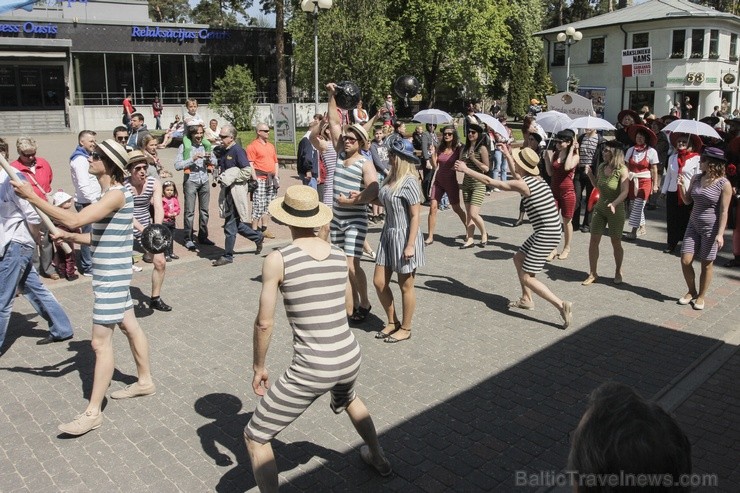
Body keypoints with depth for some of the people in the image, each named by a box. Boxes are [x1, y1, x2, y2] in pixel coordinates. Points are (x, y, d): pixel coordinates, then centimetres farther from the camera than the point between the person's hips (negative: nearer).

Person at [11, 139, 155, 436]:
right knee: (130, 327, 20)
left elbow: (73, 220, -30)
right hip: (111, 275, 10)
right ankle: (145, 381, 35)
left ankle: (93, 412, 4)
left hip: (111, 278, -10)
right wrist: (72, 237, 1)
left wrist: (31, 197, -24)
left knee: (100, 342, -5)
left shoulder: (117, 194, -21)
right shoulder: (110, 194, 11)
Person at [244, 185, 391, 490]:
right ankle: (379, 459, 61)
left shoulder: (277, 259, -12)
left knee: (255, 437, 14)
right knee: (346, 398, 43)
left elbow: (264, 323, -7)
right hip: (350, 358, 6)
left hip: (312, 371, -6)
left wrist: (259, 367, 6)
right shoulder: (340, 256, 3)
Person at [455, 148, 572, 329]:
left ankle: (562, 305, -9)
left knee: (527, 278, -4)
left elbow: (490, 181, -12)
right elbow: (518, 171, 32)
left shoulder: (523, 184, -18)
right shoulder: (536, 179, 8)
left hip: (546, 235, -10)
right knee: (518, 258, 23)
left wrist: (466, 170, -3)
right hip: (547, 231, 10)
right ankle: (526, 299, 32)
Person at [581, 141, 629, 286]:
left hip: (616, 211, -5)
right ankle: (592, 273, 11)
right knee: (593, 241, 1)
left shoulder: (622, 170, -15)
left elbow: (625, 192, -22)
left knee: (616, 243, 8)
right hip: (599, 208, 5)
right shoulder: (601, 167, 2)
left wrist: (614, 204, -37)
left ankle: (618, 272, 29)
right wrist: (590, 174, 0)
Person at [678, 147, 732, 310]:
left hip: (711, 229, -5)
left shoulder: (724, 184, -13)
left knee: (706, 264, 6)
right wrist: (682, 186, -8)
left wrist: (720, 234, -17)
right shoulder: (696, 178, 2)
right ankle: (691, 292, 23)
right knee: (685, 261, 2)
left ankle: (701, 296, 21)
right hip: (693, 225, 5)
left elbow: (724, 211, -12)